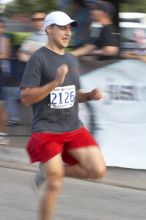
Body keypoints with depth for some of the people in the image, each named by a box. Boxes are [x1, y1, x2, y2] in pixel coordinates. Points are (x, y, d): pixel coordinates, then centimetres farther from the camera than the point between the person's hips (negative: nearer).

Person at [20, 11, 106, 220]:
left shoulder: (72, 60, 12)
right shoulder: (39, 59, -10)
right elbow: (26, 97, -15)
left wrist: (89, 95, 3)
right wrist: (56, 82, -24)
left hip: (74, 128, 6)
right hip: (46, 130, -6)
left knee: (98, 170, -7)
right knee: (55, 185, -7)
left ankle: (55, 171, 15)